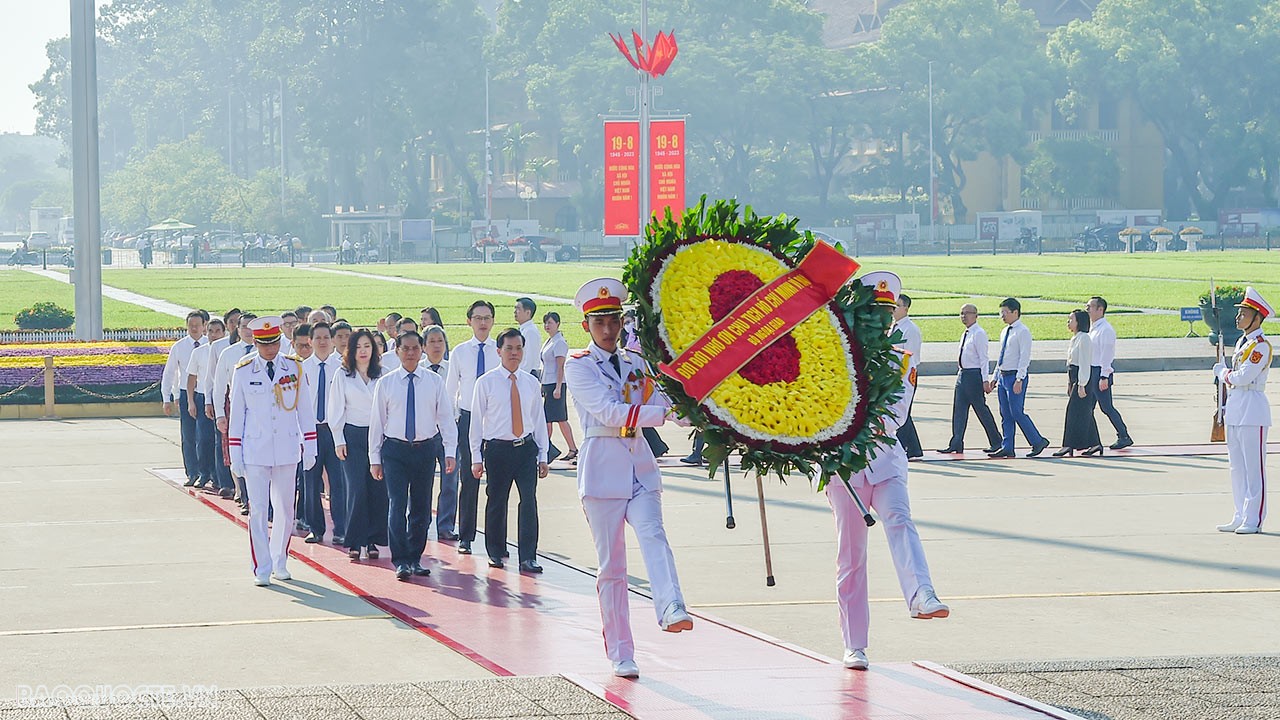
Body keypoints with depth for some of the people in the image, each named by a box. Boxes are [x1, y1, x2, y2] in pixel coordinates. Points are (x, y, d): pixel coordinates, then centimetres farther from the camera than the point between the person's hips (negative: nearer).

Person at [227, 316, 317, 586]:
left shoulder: (294, 368, 2)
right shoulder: (243, 371, -1)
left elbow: (304, 410, 7)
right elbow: (236, 414, 3)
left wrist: (309, 447, 4)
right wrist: (235, 456, 0)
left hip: (287, 449, 2)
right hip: (255, 452, -2)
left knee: (284, 509, 9)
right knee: (258, 510, -5)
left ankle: (280, 562, 24)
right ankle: (262, 568, -1)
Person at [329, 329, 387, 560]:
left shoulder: (381, 376, 7)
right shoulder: (342, 376, 3)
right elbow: (336, 411, 4)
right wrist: (339, 441, -1)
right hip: (353, 436, -2)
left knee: (378, 489, -2)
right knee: (356, 489, -9)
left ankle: (372, 540, 7)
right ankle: (354, 542, -3)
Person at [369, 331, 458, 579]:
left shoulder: (434, 382, 3)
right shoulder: (385, 383, 1)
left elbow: (446, 418, 3)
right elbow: (377, 421, 4)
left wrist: (450, 452, -6)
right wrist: (375, 458, 2)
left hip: (425, 448, 2)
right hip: (395, 449, -2)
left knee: (421, 507, 8)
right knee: (397, 506, -10)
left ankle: (415, 559, 19)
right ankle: (401, 562, -8)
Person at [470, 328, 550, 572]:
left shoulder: (531, 383, 7)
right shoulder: (486, 383, -2)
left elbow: (539, 420, 12)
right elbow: (476, 421, 0)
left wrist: (543, 455, 9)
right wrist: (476, 458, -2)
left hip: (526, 448, 2)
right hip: (497, 449, -2)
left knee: (529, 501, -8)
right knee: (496, 502, 5)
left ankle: (528, 558, -7)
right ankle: (495, 553, 23)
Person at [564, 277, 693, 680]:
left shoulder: (636, 364, 16)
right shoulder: (578, 366, -1)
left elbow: (662, 404, 9)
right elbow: (609, 412, -15)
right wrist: (662, 413, -24)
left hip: (640, 467, 3)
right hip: (602, 470, -3)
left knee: (653, 537, -23)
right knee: (611, 565, 0)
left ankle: (671, 611, -45)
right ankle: (620, 654, 6)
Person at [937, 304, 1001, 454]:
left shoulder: (979, 334, -12)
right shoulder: (966, 334, 13)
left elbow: (983, 358, -16)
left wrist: (985, 380, -20)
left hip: (974, 374, -9)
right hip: (962, 374, 9)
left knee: (981, 408, 0)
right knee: (958, 408, 4)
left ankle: (996, 442, 11)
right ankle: (956, 444, 4)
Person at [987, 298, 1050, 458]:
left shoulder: (1023, 332, -11)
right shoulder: (1005, 332, 15)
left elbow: (1024, 357, -17)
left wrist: (1019, 379, -22)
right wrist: (994, 377, 18)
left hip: (1015, 377, -9)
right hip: (1003, 376, 9)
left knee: (1017, 412, -9)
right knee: (1005, 414, 8)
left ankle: (1038, 442, 2)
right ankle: (1007, 448, 11)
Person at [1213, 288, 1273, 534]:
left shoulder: (1261, 345, -13)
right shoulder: (1242, 342, 16)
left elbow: (1243, 377, -21)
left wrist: (1223, 373, -3)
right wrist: (1225, 406, 20)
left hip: (1252, 411, -9)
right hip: (1235, 411, 9)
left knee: (1253, 468, -5)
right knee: (1237, 468, 12)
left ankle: (1253, 520, -3)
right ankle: (1241, 517, 17)